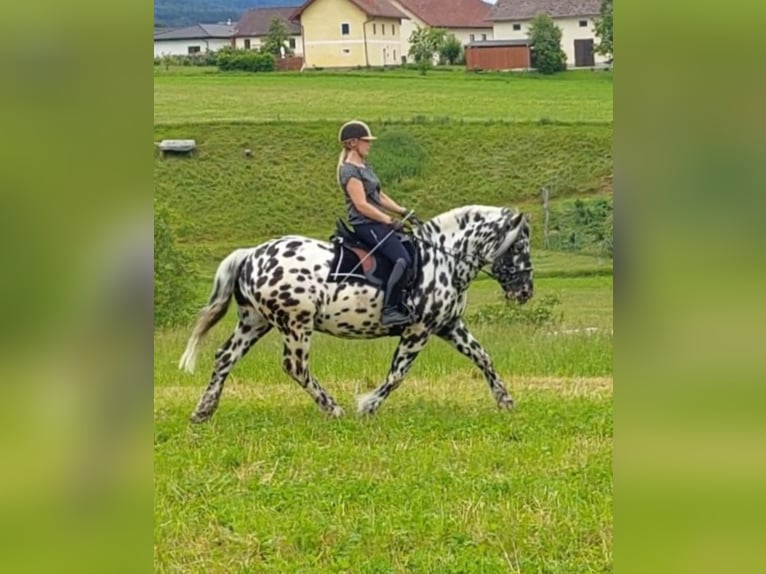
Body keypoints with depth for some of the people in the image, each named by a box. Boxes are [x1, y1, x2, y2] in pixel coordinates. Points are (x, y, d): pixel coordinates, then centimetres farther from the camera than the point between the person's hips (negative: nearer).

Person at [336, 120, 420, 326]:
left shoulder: (364, 166, 17)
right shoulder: (350, 170, -12)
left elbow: (379, 196, 21)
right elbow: (361, 205, -18)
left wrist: (403, 212, 11)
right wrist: (390, 221, -18)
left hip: (377, 223, 10)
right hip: (365, 224, -10)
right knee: (403, 259, -23)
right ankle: (389, 310, -28)